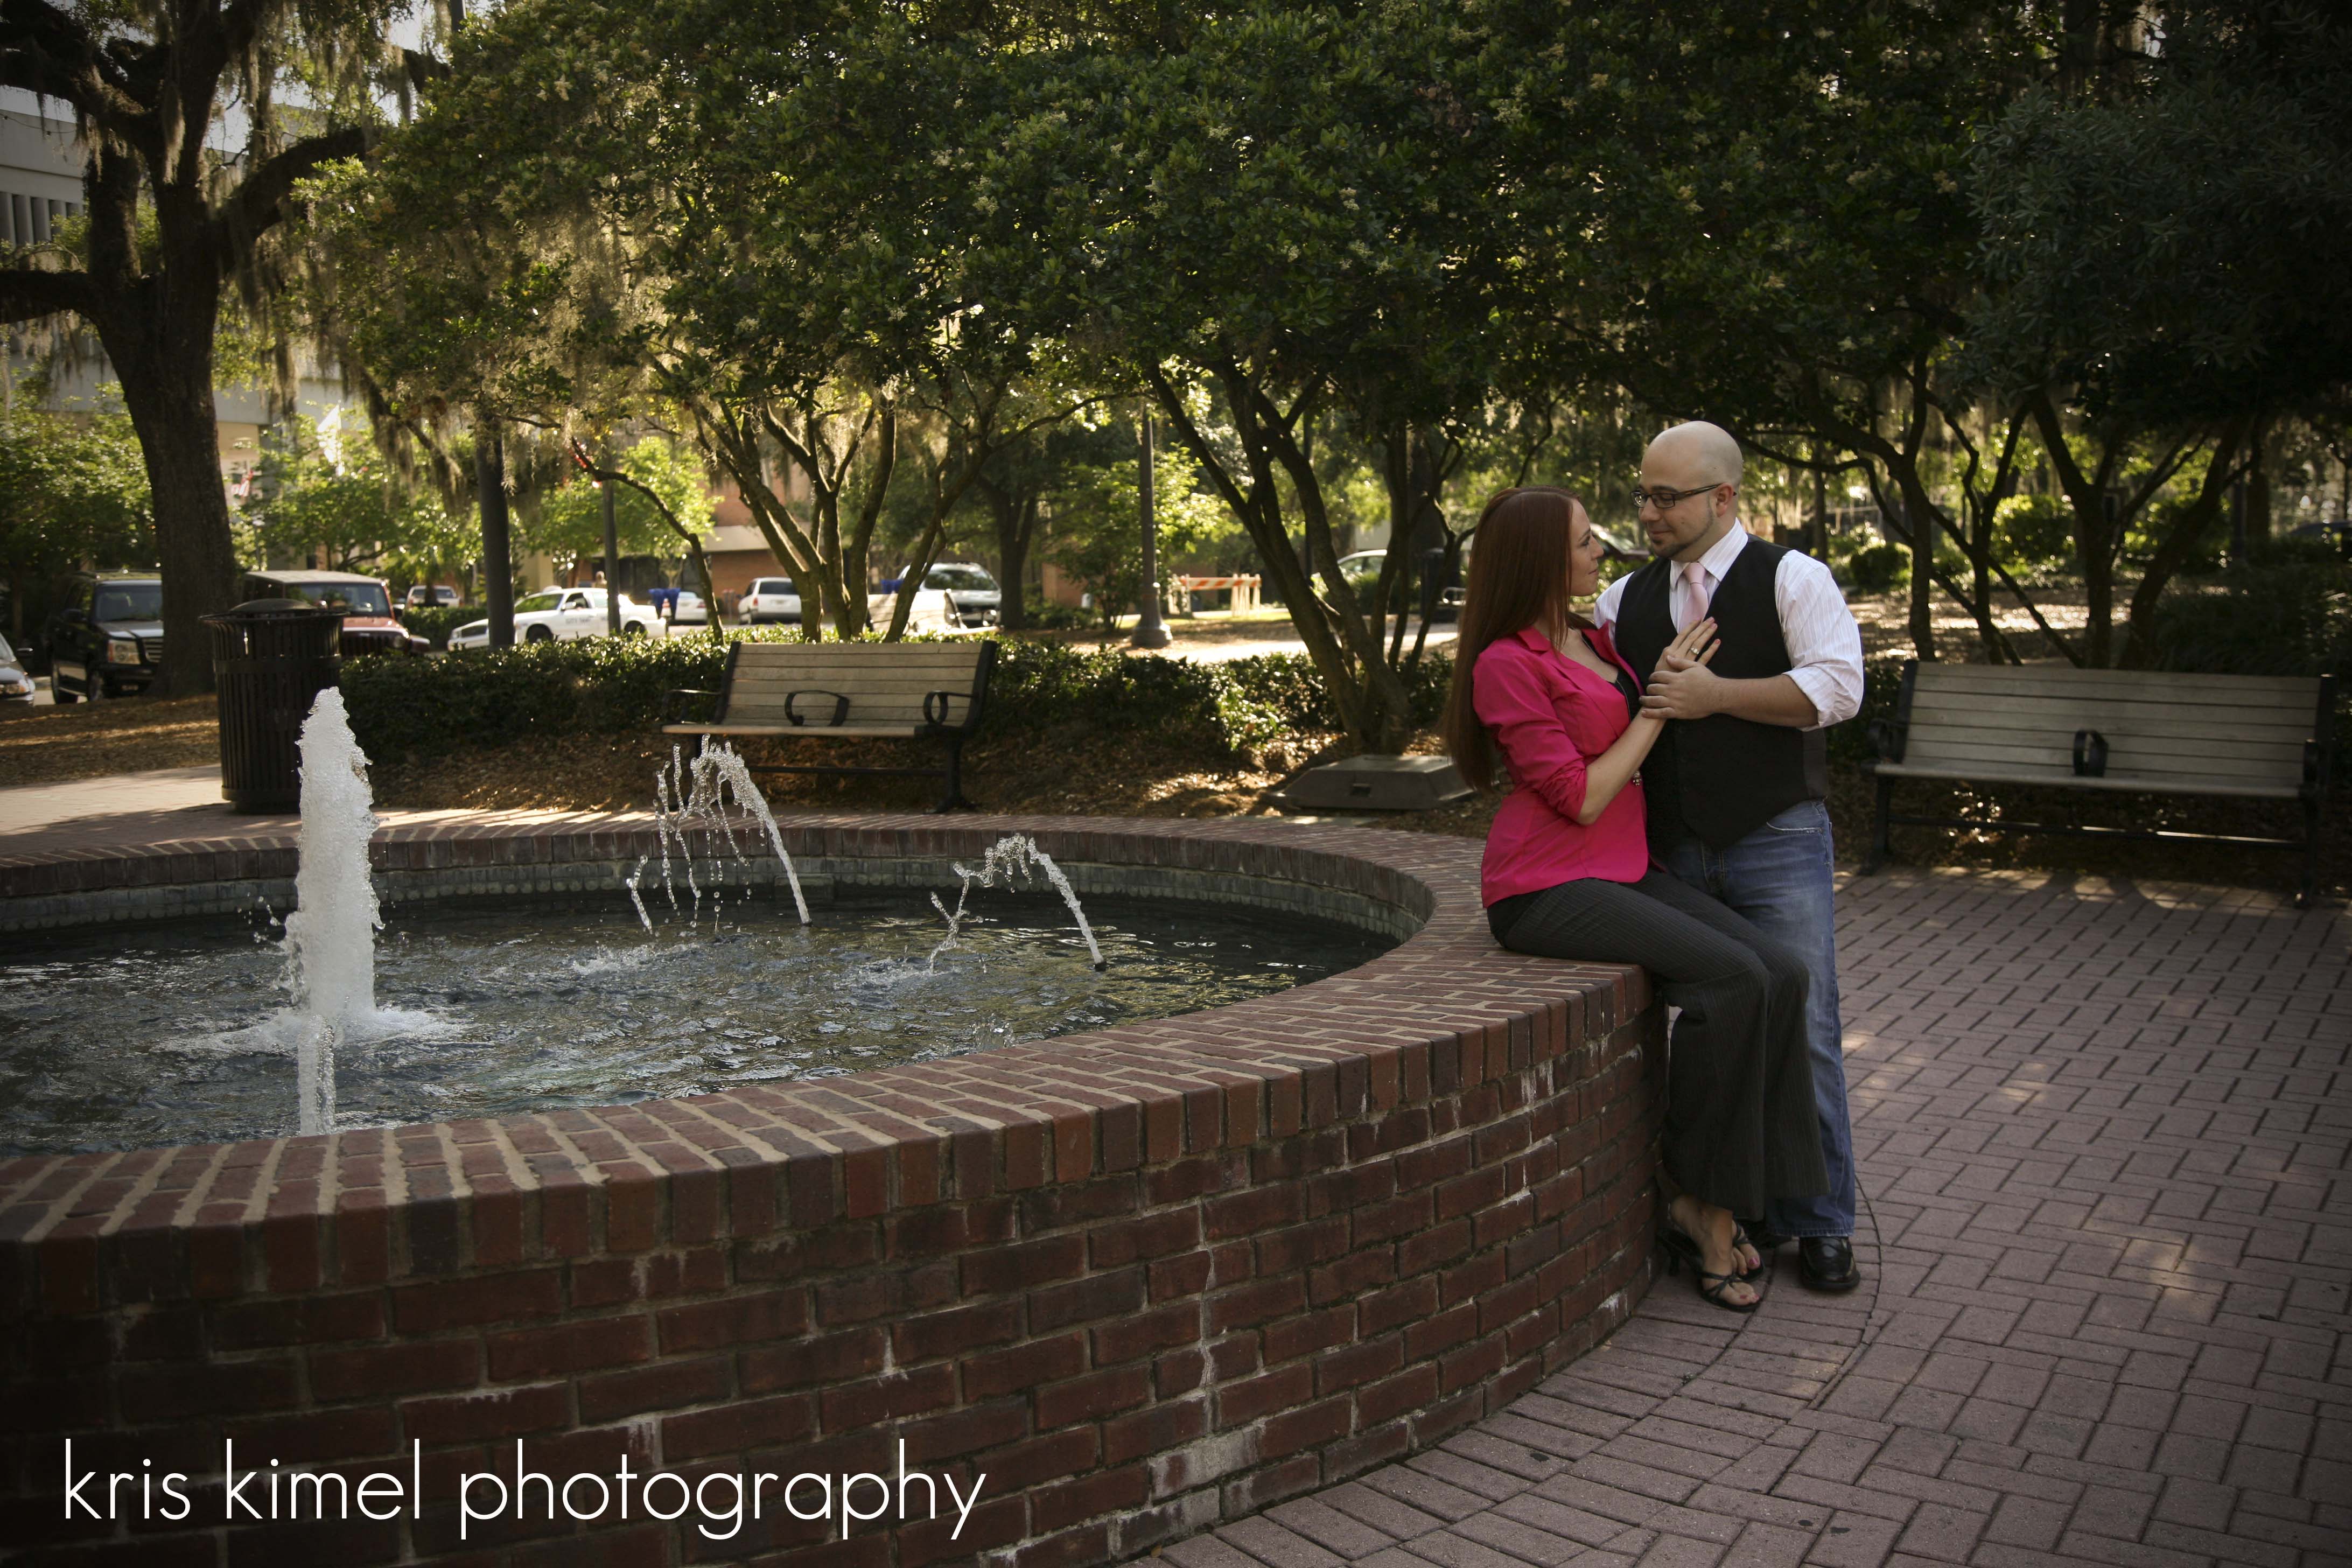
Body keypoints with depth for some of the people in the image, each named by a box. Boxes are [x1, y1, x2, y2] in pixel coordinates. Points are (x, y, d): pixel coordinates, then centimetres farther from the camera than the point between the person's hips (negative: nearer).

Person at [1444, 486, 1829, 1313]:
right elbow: (1581, 798, -13)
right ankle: (1702, 1204, -10)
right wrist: (1661, 699, -8)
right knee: (1734, 980, -24)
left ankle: (1703, 1202, -6)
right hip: (1547, 889, -8)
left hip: (1623, 872, 8)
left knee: (1782, 972, -12)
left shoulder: (1594, 641, 17)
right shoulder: (1508, 663, -9)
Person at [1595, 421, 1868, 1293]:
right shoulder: (1624, 601, 12)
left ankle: (1820, 1225, 11)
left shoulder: (1792, 579, -1)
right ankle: (1744, 1213, 21)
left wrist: (1714, 694, -17)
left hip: (1776, 843, -4)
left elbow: (1837, 688, -14)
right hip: (1674, 852, 4)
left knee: (1801, 1030, -2)